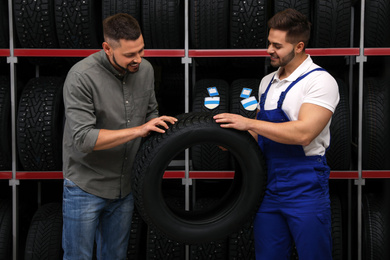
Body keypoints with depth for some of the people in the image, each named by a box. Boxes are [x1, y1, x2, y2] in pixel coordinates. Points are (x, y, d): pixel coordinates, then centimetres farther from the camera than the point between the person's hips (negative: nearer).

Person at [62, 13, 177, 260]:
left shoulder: (145, 69, -2)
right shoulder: (82, 77, -21)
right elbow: (83, 139, -26)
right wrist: (138, 130, -30)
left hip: (125, 186, 5)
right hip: (86, 187, -5)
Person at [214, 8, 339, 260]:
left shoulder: (320, 81, -11)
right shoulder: (267, 82, 12)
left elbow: (303, 133, -24)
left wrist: (248, 123, -22)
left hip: (305, 192, -7)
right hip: (268, 189, 7)